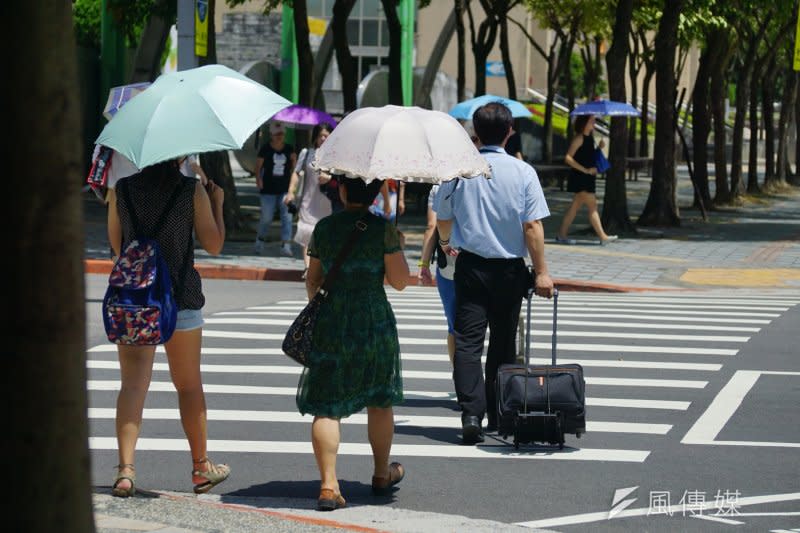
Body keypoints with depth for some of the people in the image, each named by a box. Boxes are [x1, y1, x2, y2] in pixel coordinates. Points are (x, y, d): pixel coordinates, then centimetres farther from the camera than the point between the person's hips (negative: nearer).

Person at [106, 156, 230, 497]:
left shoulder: (121, 188, 0)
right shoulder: (192, 190, -7)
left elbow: (115, 243, 9)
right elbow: (214, 245, -1)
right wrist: (217, 204, 12)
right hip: (179, 295, -1)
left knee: (133, 384, -2)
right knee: (189, 385, 13)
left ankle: (126, 468, -18)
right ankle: (201, 468, 26)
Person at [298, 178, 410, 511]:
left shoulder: (324, 229, 2)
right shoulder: (383, 229, -6)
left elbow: (313, 281, 8)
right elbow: (399, 281, -5)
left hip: (330, 322, 1)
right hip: (374, 321, -1)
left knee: (327, 405, 0)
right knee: (380, 401, 17)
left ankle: (328, 485, -12)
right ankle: (382, 474, 32)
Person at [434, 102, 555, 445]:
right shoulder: (523, 172, -7)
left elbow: (442, 218, 11)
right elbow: (532, 226, -10)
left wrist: (446, 243, 34)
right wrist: (541, 272, -5)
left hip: (470, 265, 0)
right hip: (509, 268, 0)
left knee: (467, 340, -3)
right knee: (503, 342, 13)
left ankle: (471, 413, -18)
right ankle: (498, 416, 21)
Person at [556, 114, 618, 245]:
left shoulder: (589, 137, 13)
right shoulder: (579, 138, -13)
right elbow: (568, 158, -19)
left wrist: (599, 147, 5)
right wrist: (585, 170, -21)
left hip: (587, 177, 9)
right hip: (580, 178, -9)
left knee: (575, 206, 11)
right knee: (592, 206, -7)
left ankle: (561, 234, 16)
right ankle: (602, 236, -6)